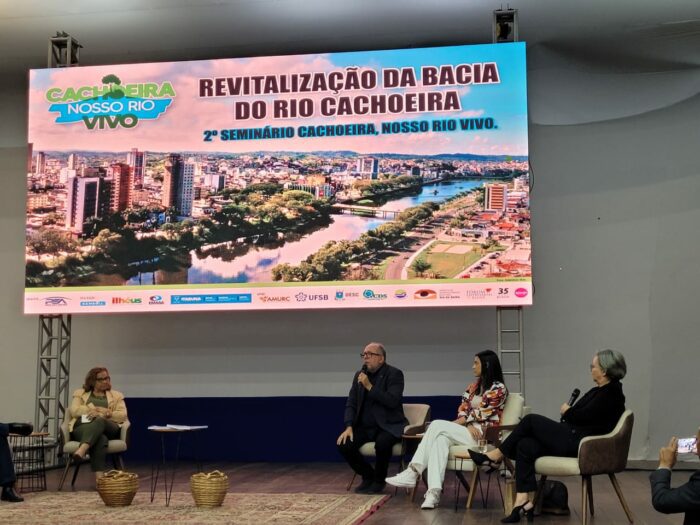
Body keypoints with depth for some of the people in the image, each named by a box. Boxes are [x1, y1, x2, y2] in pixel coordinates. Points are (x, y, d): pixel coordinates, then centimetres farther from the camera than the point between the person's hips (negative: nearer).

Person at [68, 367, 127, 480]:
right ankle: (99, 477, -59)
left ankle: (82, 450, -67)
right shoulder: (80, 393, 25)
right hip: (83, 427, 0)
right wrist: (96, 409, -6)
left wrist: (106, 413, -12)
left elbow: (123, 415, 9)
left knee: (99, 421, -42)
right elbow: (74, 411, 5)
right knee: (100, 439, -41)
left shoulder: (116, 396, 25)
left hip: (108, 428, 1)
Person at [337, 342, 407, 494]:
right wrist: (349, 427, -7)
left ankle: (379, 480, -7)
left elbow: (392, 401, -21)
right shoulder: (359, 375, 10)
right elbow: (350, 404, 9)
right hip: (365, 427, 5)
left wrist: (370, 387, -21)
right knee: (343, 444, -19)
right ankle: (368, 475, 7)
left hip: (388, 426, -5)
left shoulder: (394, 374, -7)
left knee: (382, 442, -37)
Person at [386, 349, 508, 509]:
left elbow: (481, 414, -10)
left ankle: (413, 472, -24)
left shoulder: (498, 388, -3)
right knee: (441, 439, -27)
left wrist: (454, 423, -5)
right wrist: (467, 424, -10)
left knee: (437, 425, -23)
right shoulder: (474, 386, 20)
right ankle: (434, 492, -40)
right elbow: (462, 410, 11)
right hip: (468, 430, 7)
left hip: (484, 434, -7)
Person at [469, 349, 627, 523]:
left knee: (531, 420, -9)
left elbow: (583, 416, -17)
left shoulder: (611, 393, -11)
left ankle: (497, 455, 5)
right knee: (525, 446, -8)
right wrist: (569, 412, -1)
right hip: (573, 438, 9)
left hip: (581, 445, -9)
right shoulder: (597, 391, 18)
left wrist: (567, 411, 0)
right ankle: (523, 502, -14)